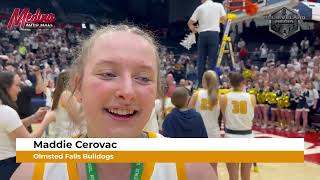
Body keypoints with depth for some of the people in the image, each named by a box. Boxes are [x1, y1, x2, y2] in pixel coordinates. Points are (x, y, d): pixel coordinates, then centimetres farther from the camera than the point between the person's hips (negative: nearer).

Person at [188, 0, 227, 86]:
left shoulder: (200, 8, 8)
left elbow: (190, 22, 6)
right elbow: (224, 18, 8)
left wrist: (194, 30, 24)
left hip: (202, 35, 1)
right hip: (214, 34, -1)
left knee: (201, 59, 5)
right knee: (212, 59, -1)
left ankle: (200, 82, 6)